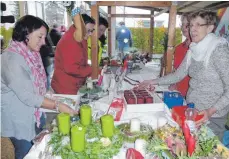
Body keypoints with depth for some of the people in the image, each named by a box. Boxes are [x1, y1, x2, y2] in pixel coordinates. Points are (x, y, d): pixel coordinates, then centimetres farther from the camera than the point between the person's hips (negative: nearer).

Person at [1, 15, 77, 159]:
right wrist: (58, 106, -25)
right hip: (18, 117, -8)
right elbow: (27, 96, -28)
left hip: (33, 113, 8)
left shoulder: (32, 54, 3)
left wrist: (55, 96, -1)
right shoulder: (12, 59, -26)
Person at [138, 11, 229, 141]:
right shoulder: (193, 50, 2)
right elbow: (178, 75, 9)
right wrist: (154, 82, 6)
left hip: (212, 116, -6)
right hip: (192, 110, 6)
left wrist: (211, 111, -31)